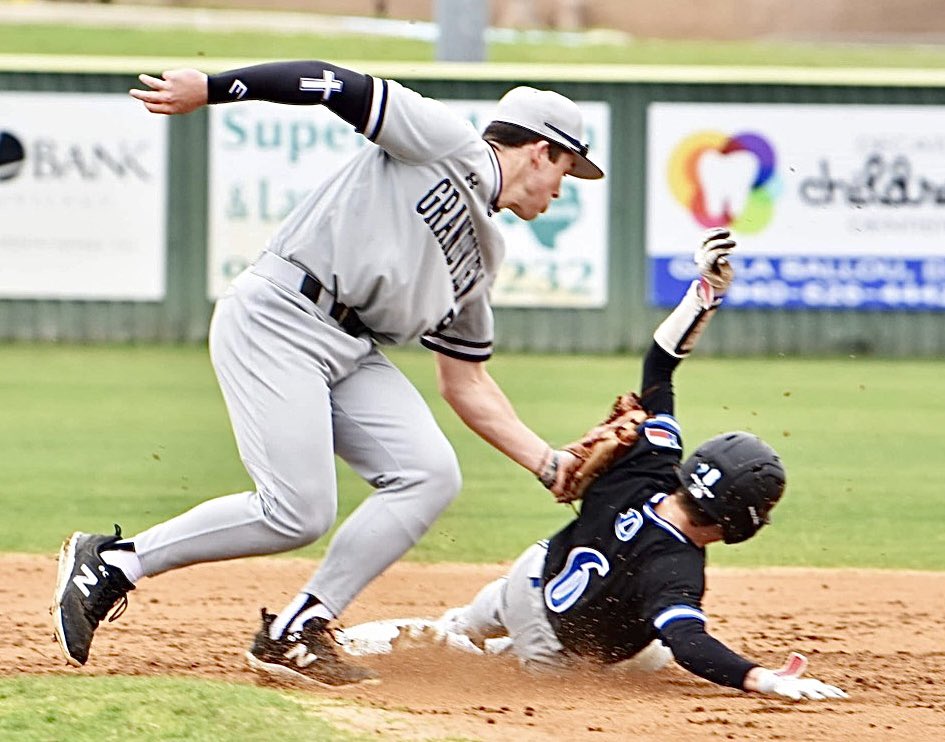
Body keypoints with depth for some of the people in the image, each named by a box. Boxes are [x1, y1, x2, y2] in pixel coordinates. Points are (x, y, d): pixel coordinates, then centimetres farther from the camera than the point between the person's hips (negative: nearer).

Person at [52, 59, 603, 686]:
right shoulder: (446, 141, 2)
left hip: (352, 354, 9)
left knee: (430, 476, -8)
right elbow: (337, 85, -5)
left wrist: (547, 462, 21)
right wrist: (210, 88, -14)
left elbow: (466, 383, 27)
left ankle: (297, 633, -4)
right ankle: (112, 561, -1)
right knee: (297, 512, -18)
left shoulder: (483, 255, 24)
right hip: (277, 321, -9)